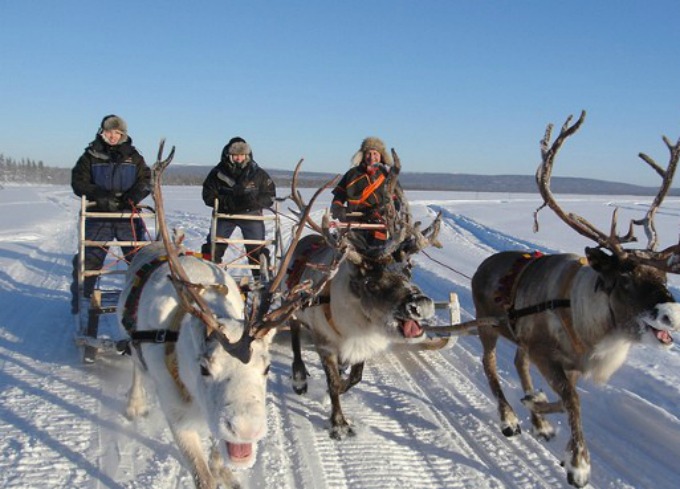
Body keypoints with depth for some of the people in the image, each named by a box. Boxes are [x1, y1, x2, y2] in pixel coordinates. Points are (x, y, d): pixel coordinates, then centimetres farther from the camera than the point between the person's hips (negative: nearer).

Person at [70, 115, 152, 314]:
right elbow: (78, 182, -1)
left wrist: (132, 196, -14)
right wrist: (100, 196, -16)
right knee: (89, 258, -1)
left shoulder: (133, 156, 10)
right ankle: (81, 299, 13)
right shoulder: (91, 156, 4)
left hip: (128, 215, 2)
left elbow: (145, 180, 6)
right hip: (99, 215, -1)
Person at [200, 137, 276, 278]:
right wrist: (227, 202, -19)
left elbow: (270, 196, 1)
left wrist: (255, 201, -19)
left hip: (251, 215, 0)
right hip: (225, 214, 0)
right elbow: (208, 195, -3)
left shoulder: (258, 174, -1)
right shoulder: (218, 173, -3)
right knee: (213, 246, -3)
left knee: (257, 248, -3)